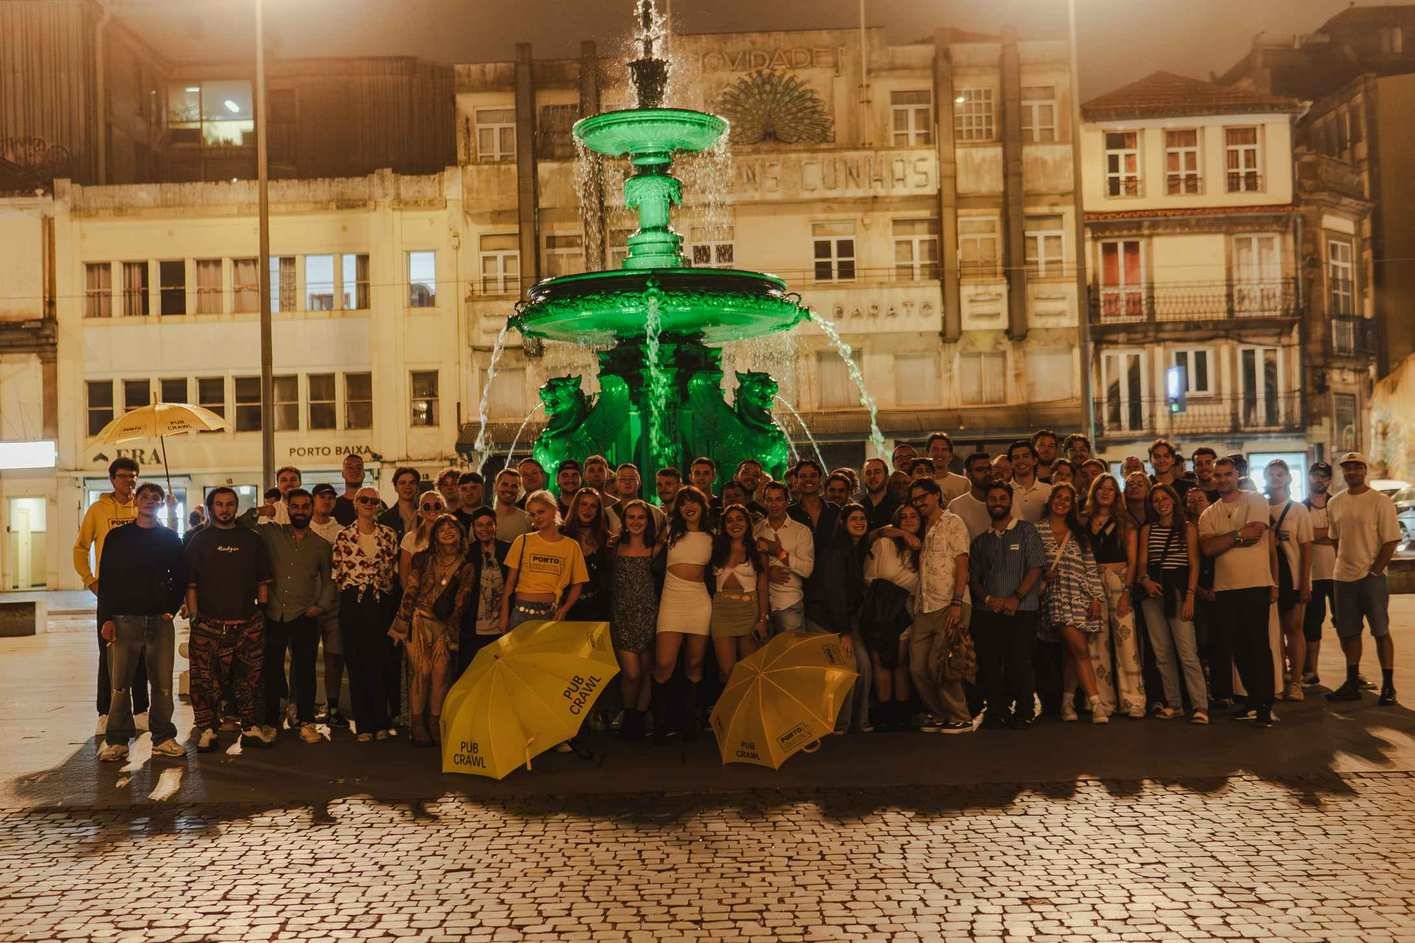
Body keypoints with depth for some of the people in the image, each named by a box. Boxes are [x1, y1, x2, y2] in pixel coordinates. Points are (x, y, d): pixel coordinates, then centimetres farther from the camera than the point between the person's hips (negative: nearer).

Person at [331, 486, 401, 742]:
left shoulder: (389, 534, 6)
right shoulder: (343, 536, 3)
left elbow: (394, 570, 9)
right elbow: (337, 573, 5)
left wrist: (384, 590, 5)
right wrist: (349, 592, 4)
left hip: (382, 603, 1)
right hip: (353, 604, 0)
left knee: (381, 662, 0)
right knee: (357, 663, 2)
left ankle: (381, 722, 10)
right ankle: (363, 724, 9)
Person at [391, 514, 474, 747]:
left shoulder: (466, 568, 4)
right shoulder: (423, 558, 4)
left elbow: (460, 604, 3)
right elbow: (410, 592, 2)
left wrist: (449, 634, -1)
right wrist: (401, 625, -3)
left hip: (444, 625, 1)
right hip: (419, 621, -1)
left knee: (440, 673, -6)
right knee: (421, 671, -8)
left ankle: (435, 724, 6)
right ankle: (417, 724, 1)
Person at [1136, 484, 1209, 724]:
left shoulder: (1187, 528, 4)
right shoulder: (1147, 530, 13)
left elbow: (1194, 565, 0)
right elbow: (1142, 562, 9)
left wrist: (1190, 596, -10)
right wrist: (1144, 579, -12)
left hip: (1178, 589, -4)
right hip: (1153, 592, 4)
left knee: (1187, 652, -11)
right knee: (1162, 653, 4)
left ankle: (1200, 706, -10)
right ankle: (1173, 704, 11)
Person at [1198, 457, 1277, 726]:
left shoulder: (1255, 500, 2)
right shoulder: (1209, 514, 13)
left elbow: (1255, 534, -14)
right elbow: (1208, 548, -3)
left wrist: (1223, 539, -5)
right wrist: (1238, 535, -9)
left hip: (1256, 584, -4)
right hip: (1224, 588, 5)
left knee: (1259, 644, -5)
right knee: (1239, 647, 9)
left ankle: (1265, 705, -1)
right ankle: (1254, 700, 19)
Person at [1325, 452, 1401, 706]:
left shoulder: (1381, 502, -7)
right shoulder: (1335, 504, 9)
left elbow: (1391, 541, -10)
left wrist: (1374, 570, -14)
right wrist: (1342, 565, 8)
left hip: (1372, 577, -5)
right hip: (1342, 578, 5)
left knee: (1381, 632, 0)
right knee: (1347, 632, 10)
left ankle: (1388, 686, 7)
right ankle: (1352, 683, 19)